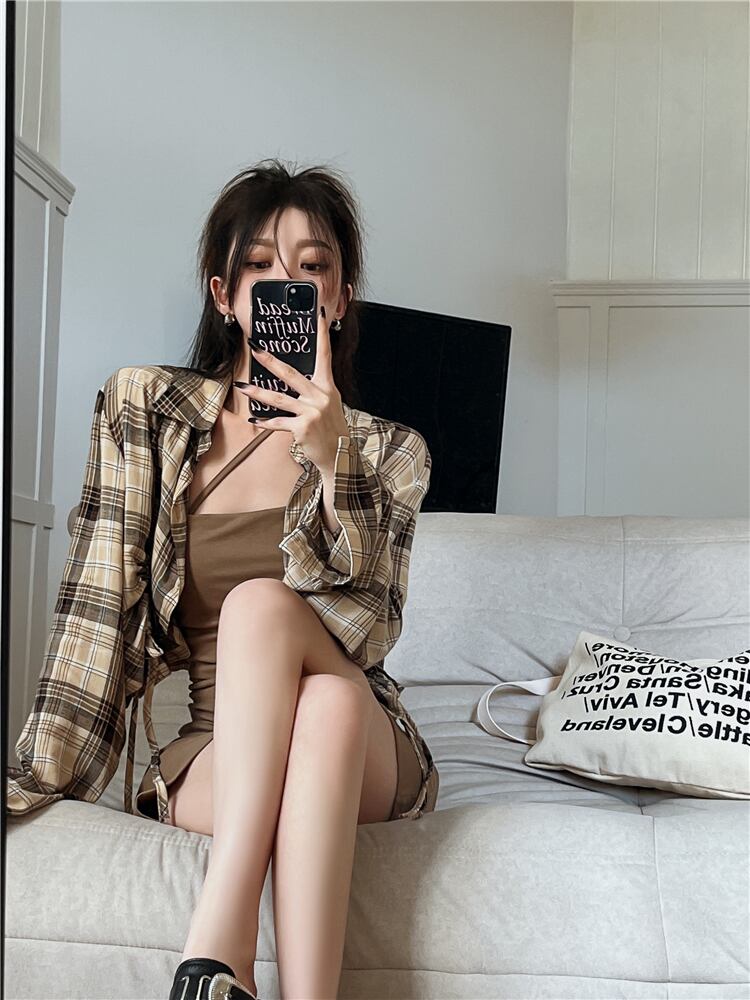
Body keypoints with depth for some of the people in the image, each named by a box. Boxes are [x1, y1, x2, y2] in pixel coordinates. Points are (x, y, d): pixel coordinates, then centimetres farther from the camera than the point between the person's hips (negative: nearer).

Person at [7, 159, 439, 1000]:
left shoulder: (386, 452, 3)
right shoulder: (141, 408, 3)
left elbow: (364, 634, -10)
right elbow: (98, 612, -1)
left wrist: (330, 460, -20)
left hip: (366, 757, 1)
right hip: (208, 755, 0)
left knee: (261, 604, -31)